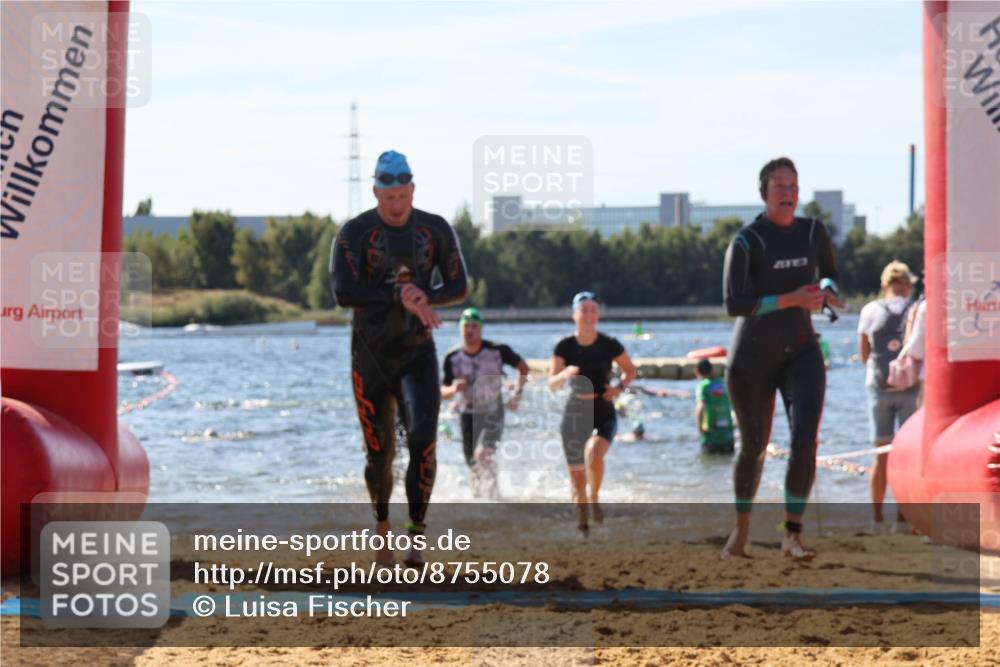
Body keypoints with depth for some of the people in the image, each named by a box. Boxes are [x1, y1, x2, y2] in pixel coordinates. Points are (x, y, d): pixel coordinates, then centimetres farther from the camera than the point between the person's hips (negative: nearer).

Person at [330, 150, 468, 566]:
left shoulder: (435, 230, 0)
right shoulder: (355, 232, -8)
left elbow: (458, 289, 2)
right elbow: (343, 293, -20)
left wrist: (422, 297, -18)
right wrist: (400, 298, -28)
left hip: (417, 354, 1)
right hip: (371, 355, -1)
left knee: (423, 441, -18)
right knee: (379, 453, 5)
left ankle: (416, 536, -11)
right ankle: (382, 529, 28)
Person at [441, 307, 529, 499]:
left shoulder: (497, 351, -10)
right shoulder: (452, 358, -3)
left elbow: (523, 367, 5)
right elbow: (443, 392, 4)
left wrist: (517, 395, -3)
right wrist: (453, 389, -19)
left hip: (492, 413, -4)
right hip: (468, 416, 4)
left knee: (482, 454, -26)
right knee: (473, 465, 9)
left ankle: (492, 494, -14)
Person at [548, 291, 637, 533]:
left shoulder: (609, 345, -5)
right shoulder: (565, 346, -4)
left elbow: (630, 370, 10)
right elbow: (552, 384, -5)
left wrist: (620, 387, -10)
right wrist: (564, 375, -27)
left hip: (604, 413, -1)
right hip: (575, 413, 1)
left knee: (594, 452, -31)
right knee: (577, 478, 2)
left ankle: (595, 498, -4)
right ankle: (583, 524, 21)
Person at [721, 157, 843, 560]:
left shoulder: (813, 232, 0)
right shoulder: (746, 242, -15)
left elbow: (831, 275, 17)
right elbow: (733, 304, -21)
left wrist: (827, 292, -8)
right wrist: (792, 299, -27)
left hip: (801, 352, 3)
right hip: (752, 359, -3)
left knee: (805, 439, -19)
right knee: (753, 447, 10)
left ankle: (793, 535, -12)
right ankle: (741, 530, 33)